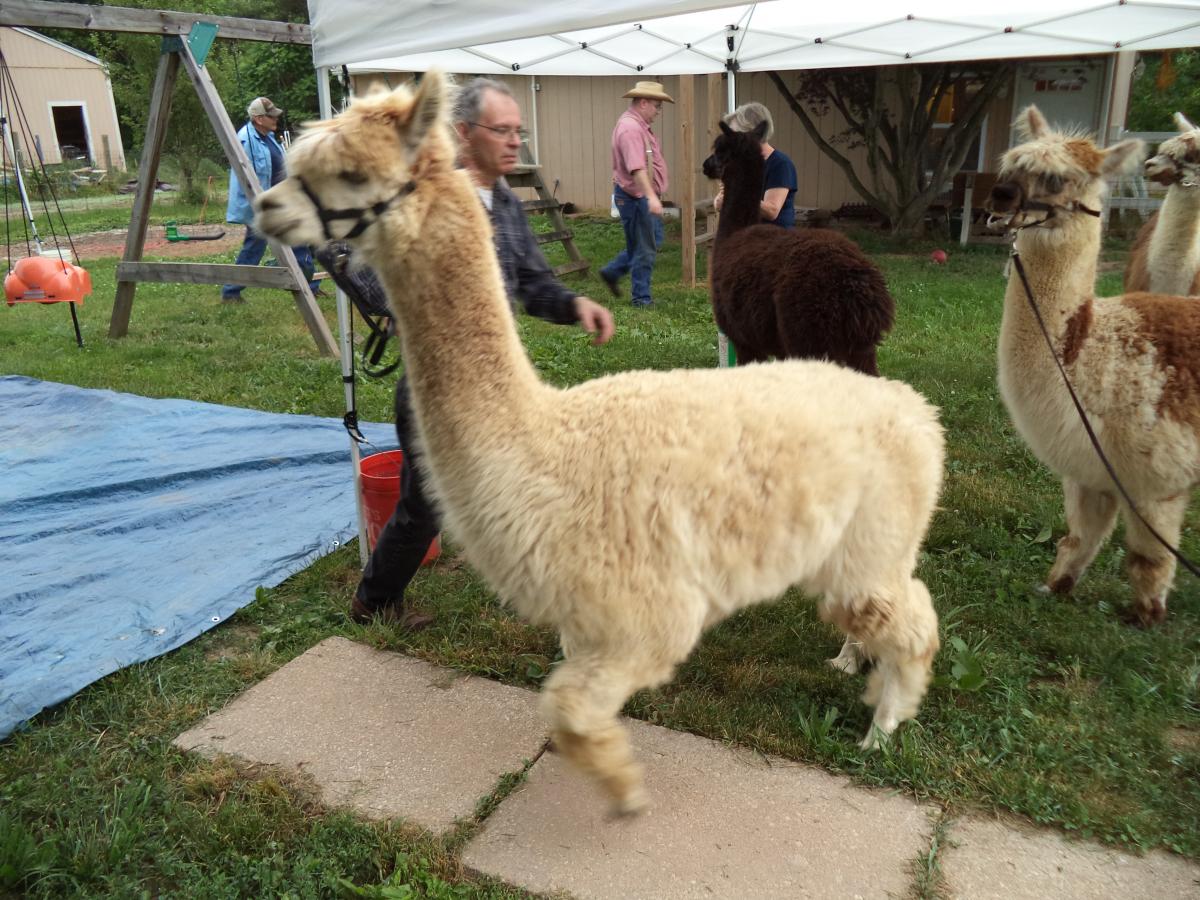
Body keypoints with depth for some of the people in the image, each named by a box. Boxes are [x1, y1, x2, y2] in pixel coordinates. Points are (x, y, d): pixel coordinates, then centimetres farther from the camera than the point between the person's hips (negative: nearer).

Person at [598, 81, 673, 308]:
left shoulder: (639, 125, 14)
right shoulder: (630, 128, -21)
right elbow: (637, 168, -33)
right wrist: (651, 196, -41)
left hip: (645, 197, 11)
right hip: (636, 198, -11)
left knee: (653, 242, 19)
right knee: (644, 249, 0)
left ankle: (611, 272, 25)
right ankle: (641, 298, 12)